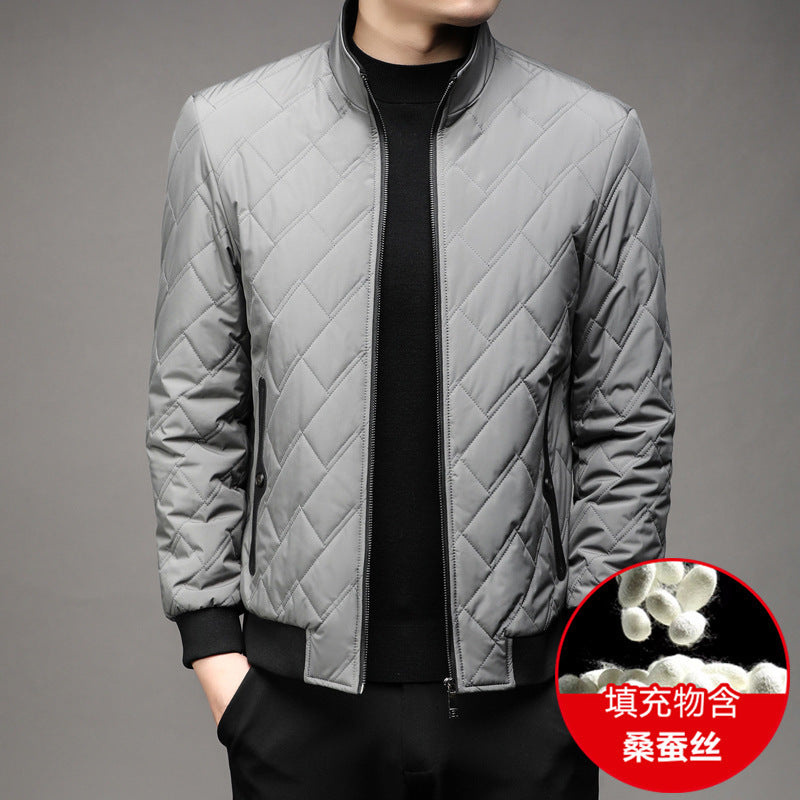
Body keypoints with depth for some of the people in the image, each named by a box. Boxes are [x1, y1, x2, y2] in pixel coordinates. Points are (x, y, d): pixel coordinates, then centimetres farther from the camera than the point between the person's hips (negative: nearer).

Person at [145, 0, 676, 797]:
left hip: (519, 690, 0)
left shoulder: (600, 139, -5)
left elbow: (627, 424, 0)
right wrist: (212, 643, 0)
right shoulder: (223, 131, -4)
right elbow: (192, 412, 2)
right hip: (302, 683, 0)